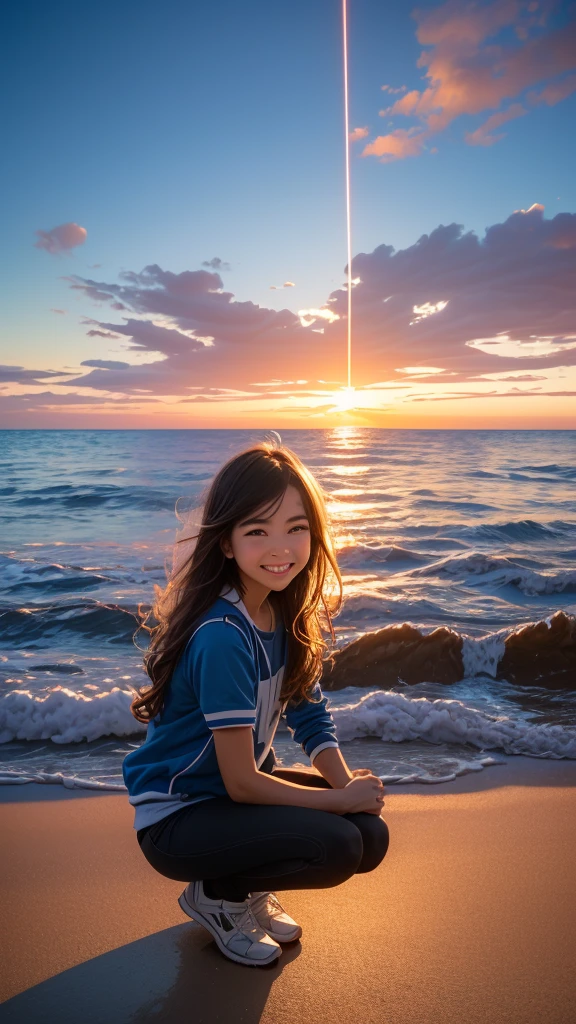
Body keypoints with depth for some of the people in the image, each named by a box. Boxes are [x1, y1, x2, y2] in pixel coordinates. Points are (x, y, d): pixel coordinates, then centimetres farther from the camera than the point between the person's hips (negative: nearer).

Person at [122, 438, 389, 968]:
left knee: (372, 835, -7)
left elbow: (309, 712, 2)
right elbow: (240, 781, -25)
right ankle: (214, 895, 4)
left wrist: (348, 781, -15)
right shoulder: (223, 636, -31)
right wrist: (343, 799, -15)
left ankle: (246, 885, 16)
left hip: (240, 788, 7)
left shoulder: (287, 613, -6)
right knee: (337, 846, -24)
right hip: (176, 819, -7)